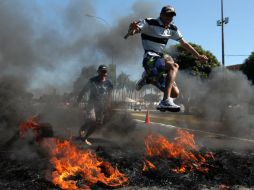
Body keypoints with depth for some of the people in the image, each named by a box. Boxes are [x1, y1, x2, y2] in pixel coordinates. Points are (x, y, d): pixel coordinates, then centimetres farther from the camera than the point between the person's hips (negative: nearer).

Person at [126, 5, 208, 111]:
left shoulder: (172, 29, 12)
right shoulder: (149, 23, -6)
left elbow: (184, 44, 20)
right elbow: (132, 31, -19)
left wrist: (198, 56, 19)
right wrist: (132, 28, -44)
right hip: (150, 58, -7)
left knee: (175, 93, 2)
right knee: (174, 66, -34)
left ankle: (149, 78, 21)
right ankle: (165, 101, -38)